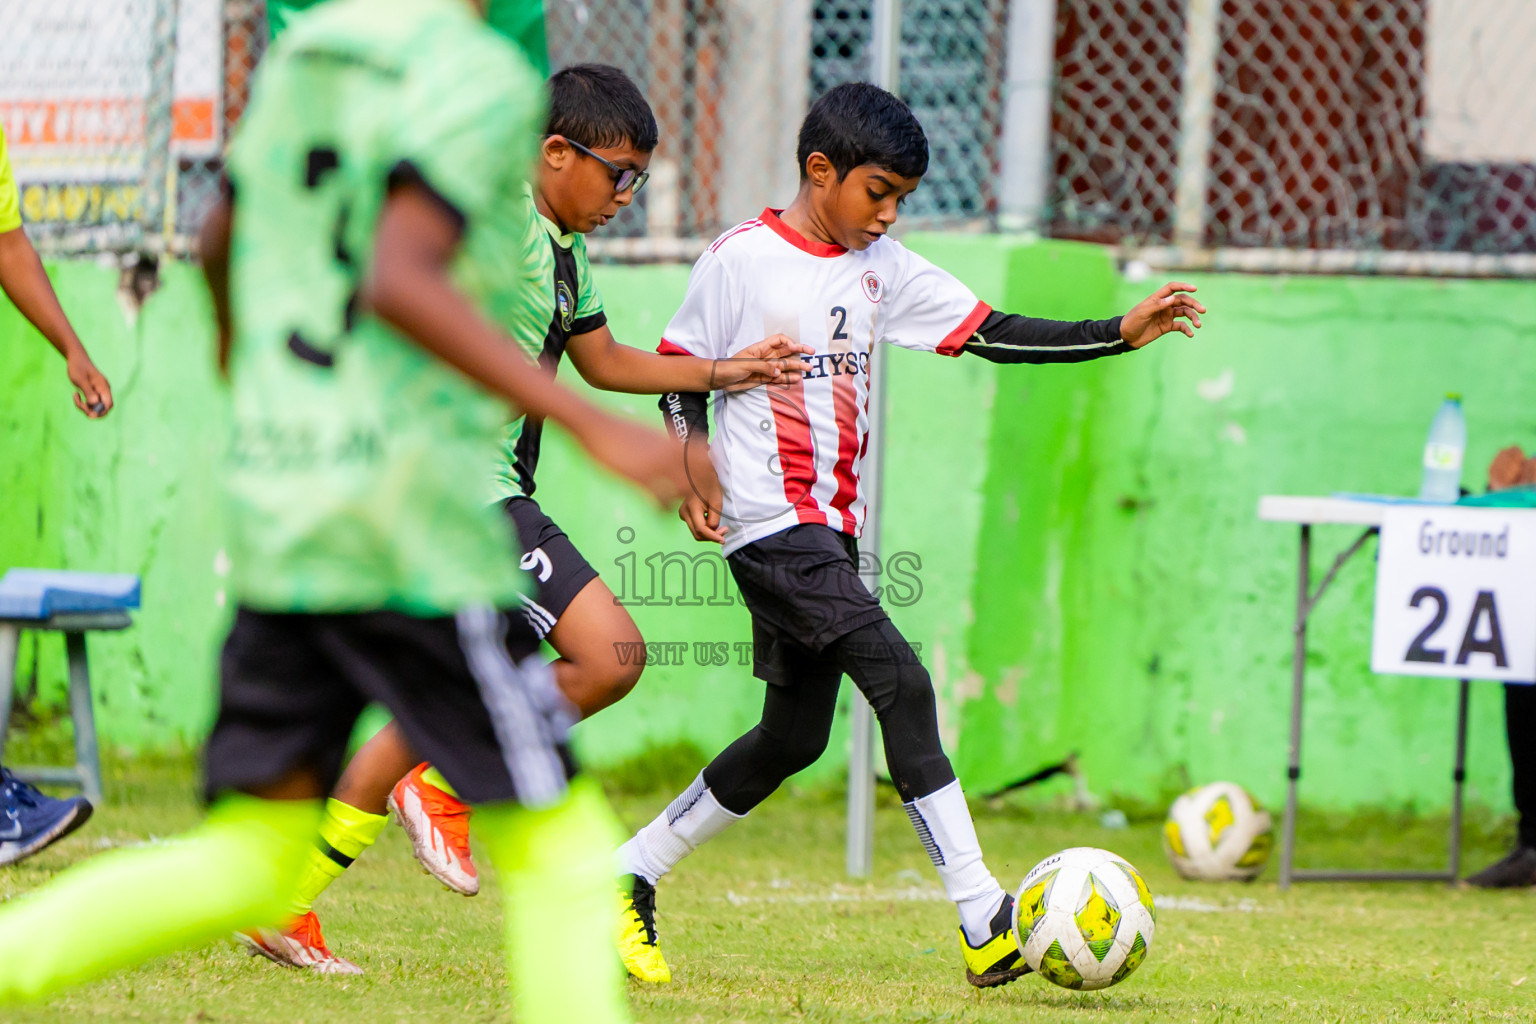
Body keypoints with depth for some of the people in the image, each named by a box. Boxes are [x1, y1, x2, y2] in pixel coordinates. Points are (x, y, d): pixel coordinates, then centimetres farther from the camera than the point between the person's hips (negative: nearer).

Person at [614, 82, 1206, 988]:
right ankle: (985, 922, -22)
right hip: (770, 522, -8)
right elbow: (678, 369, 1)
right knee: (902, 684, -19)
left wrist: (1121, 334, -3)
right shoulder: (743, 258, -6)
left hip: (831, 528, 8)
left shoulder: (881, 267, 11)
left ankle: (631, 877, 24)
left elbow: (992, 334, 6)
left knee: (795, 736, 11)